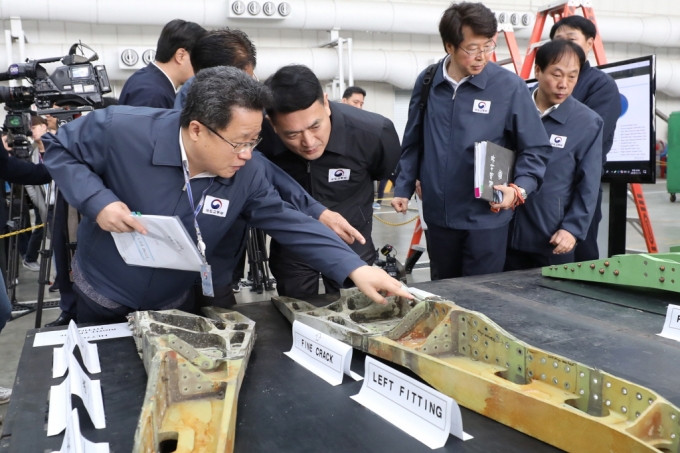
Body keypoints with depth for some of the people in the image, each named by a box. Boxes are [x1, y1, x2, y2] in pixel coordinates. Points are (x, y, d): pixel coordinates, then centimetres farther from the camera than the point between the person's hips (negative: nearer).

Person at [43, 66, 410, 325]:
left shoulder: (245, 175, -17)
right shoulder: (121, 130, -29)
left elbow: (288, 223, -15)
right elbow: (59, 149, -13)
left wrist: (355, 268, -25)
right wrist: (98, 201, -31)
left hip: (173, 304, 3)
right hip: (103, 298, -2)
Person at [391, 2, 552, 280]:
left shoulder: (510, 86, -10)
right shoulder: (426, 82, -1)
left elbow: (536, 149, -6)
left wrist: (519, 189, -22)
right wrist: (403, 188, 7)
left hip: (486, 217, -3)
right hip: (438, 215, 4)